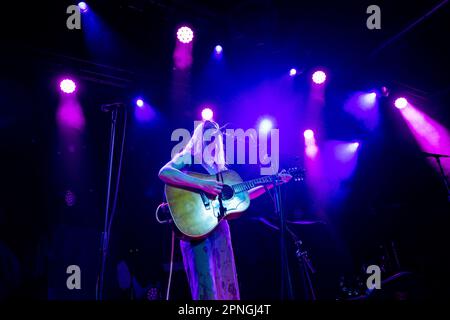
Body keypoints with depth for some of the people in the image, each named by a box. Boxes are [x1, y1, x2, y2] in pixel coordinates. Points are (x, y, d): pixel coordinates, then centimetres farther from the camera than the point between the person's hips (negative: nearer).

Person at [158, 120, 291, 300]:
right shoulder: (188, 158, 3)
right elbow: (164, 172, -18)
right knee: (206, 284, -12)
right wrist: (202, 184, -25)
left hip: (219, 226, 6)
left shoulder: (220, 168, 20)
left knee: (227, 282, 3)